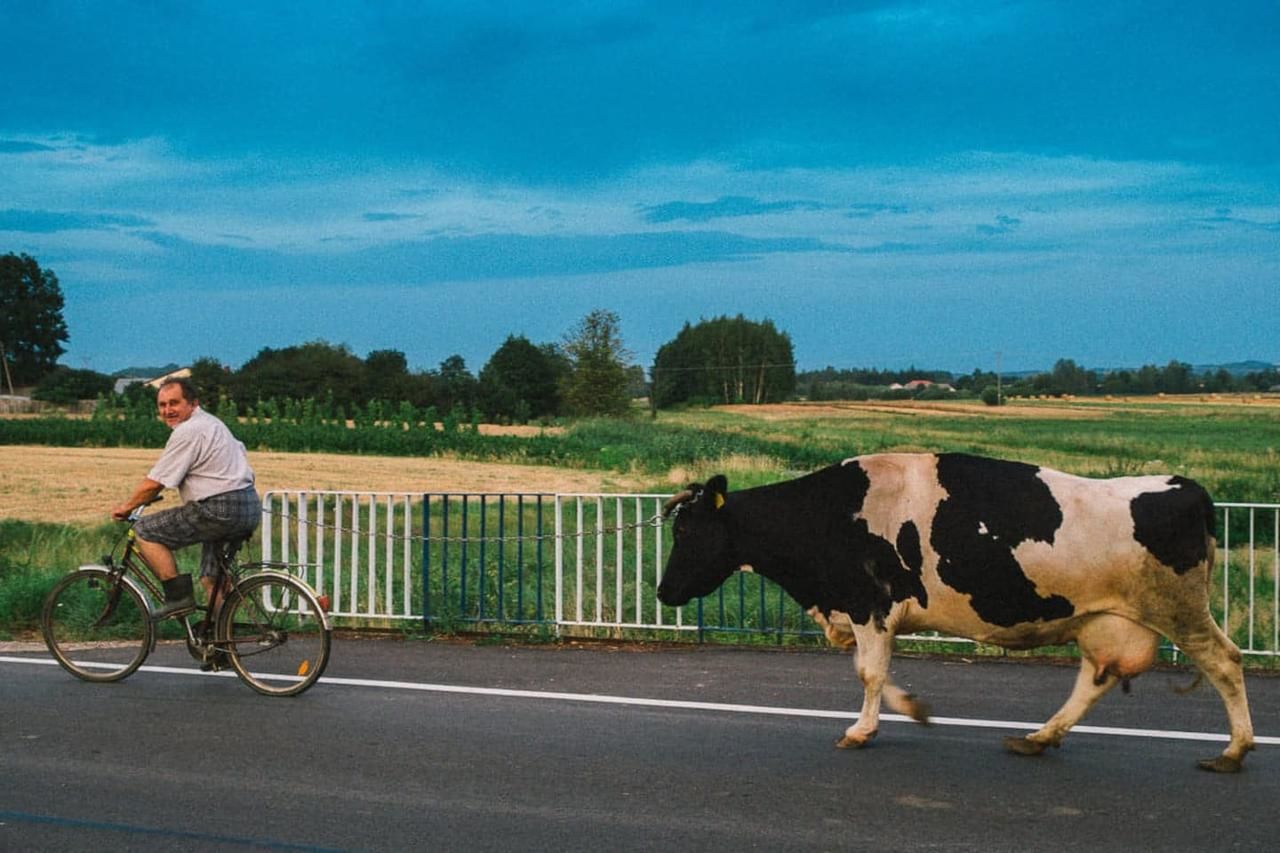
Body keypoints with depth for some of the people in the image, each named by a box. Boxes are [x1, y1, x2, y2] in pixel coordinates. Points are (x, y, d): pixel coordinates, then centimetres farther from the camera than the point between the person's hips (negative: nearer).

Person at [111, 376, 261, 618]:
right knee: (212, 578, 21)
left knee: (145, 531, -2)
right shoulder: (211, 422, 21)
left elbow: (154, 483, -10)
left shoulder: (187, 432, -10)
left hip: (221, 509, -10)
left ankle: (179, 596, -4)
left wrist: (126, 507, 6)